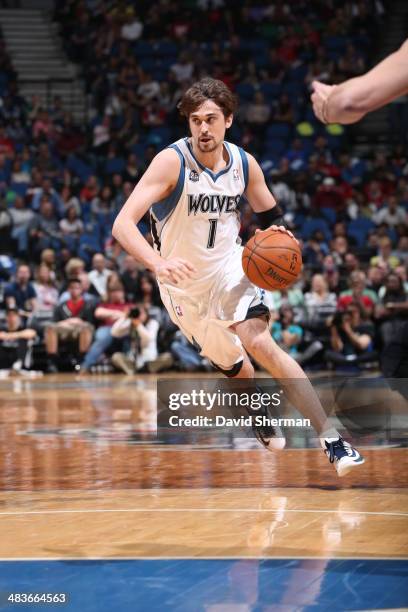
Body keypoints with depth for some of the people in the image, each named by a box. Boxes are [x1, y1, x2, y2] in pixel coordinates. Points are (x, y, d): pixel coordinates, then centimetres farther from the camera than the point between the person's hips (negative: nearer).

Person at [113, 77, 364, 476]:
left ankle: (331, 439, -24)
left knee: (260, 344, -23)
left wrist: (279, 235, -14)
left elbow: (270, 215, 11)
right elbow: (123, 224, -31)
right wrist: (157, 263, -50)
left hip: (229, 267, 1)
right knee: (234, 368, 14)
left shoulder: (244, 164, -8)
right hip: (184, 284, -1)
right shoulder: (172, 162, -22)